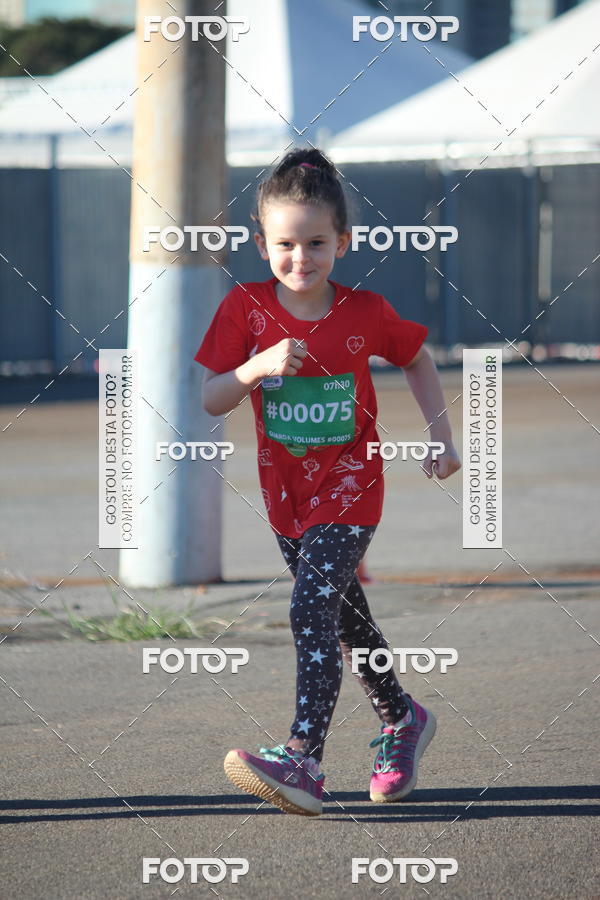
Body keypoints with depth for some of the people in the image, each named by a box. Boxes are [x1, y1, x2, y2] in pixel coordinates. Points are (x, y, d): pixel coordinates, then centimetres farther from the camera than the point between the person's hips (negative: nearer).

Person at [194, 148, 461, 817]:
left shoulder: (365, 314, -8)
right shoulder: (246, 309, -6)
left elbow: (417, 361, 11)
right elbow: (211, 400, -6)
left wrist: (440, 436, 6)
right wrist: (256, 367, -24)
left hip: (349, 489, -4)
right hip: (286, 492, 4)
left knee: (312, 607, -21)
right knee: (344, 617, 17)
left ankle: (303, 760, -29)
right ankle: (402, 719, 39)